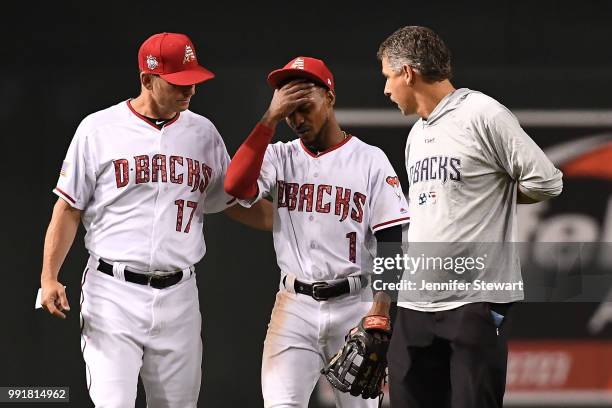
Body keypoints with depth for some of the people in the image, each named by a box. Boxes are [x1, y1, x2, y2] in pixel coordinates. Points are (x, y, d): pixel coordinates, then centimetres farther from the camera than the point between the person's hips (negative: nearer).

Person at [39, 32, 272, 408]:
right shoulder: (99, 130, -1)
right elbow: (69, 209, 2)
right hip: (113, 294, -4)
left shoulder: (203, 133, 10)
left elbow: (234, 202, 19)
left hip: (178, 296, 4)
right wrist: (49, 278, -8)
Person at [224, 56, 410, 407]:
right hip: (295, 305, 1)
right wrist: (270, 119, -13)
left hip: (354, 304, -1)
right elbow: (235, 185, -13)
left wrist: (379, 314, -13)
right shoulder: (280, 158, 8)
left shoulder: (370, 160, 1)